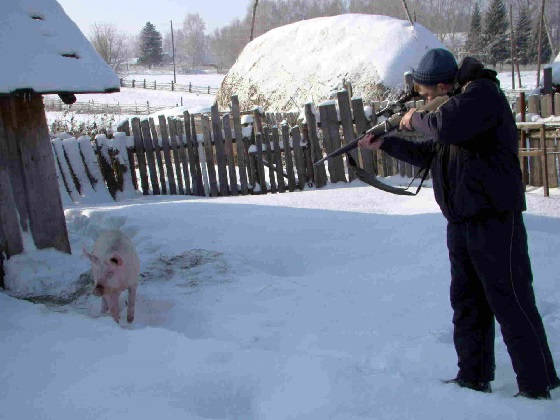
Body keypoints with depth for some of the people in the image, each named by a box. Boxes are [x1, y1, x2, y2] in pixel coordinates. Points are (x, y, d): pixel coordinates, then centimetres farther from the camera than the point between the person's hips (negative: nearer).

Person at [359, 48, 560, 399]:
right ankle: (474, 378, 26)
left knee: (512, 304, -5)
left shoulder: (483, 93, -13)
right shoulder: (455, 103, 17)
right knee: (468, 304, 15)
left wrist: (418, 119, -11)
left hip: (494, 219, -10)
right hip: (461, 223, 10)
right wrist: (385, 144, 22)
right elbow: (428, 155, 26)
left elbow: (446, 128, -31)